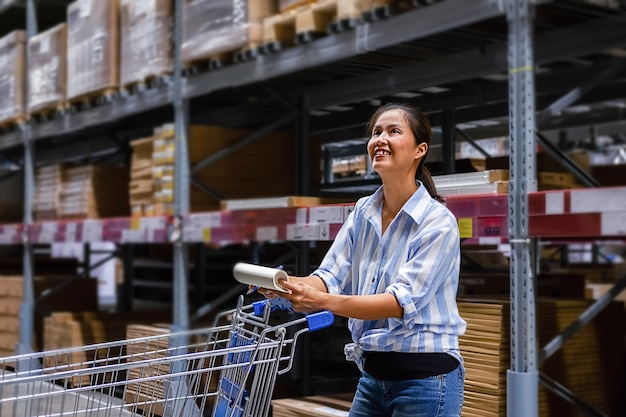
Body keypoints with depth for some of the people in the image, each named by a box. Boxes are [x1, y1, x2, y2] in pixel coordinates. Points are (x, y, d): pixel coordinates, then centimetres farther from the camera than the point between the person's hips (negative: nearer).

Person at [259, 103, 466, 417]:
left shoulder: (438, 222, -16)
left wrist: (323, 302, -35)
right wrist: (289, 286, -24)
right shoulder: (363, 212, 3)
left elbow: (403, 302, -24)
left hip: (425, 379, -6)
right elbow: (331, 277, -2)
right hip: (373, 374, 6)